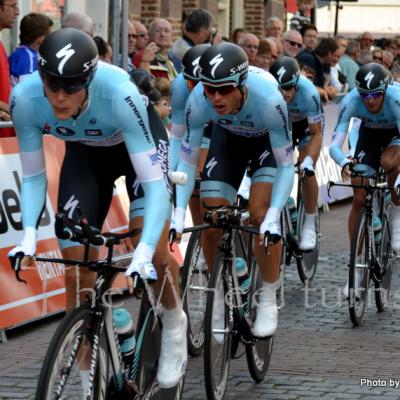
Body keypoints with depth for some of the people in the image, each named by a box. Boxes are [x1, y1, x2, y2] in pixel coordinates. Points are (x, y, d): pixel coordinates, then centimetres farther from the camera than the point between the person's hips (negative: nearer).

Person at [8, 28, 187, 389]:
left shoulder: (118, 93, -40)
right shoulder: (24, 98, -31)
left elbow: (154, 183, -39)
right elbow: (33, 176, -16)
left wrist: (145, 250, -51)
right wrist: (30, 233, -33)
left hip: (137, 142, -3)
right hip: (85, 152, 3)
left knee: (152, 247, -22)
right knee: (76, 270, -6)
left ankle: (174, 324, 9)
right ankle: (89, 381, 9)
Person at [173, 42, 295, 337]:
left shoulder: (268, 100, -41)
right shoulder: (198, 102, -34)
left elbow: (286, 166, -32)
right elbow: (186, 163, -23)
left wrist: (272, 217, -43)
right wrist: (178, 215, -35)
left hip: (268, 140, -3)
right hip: (228, 138, 3)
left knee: (260, 215, -21)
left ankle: (269, 301, -4)